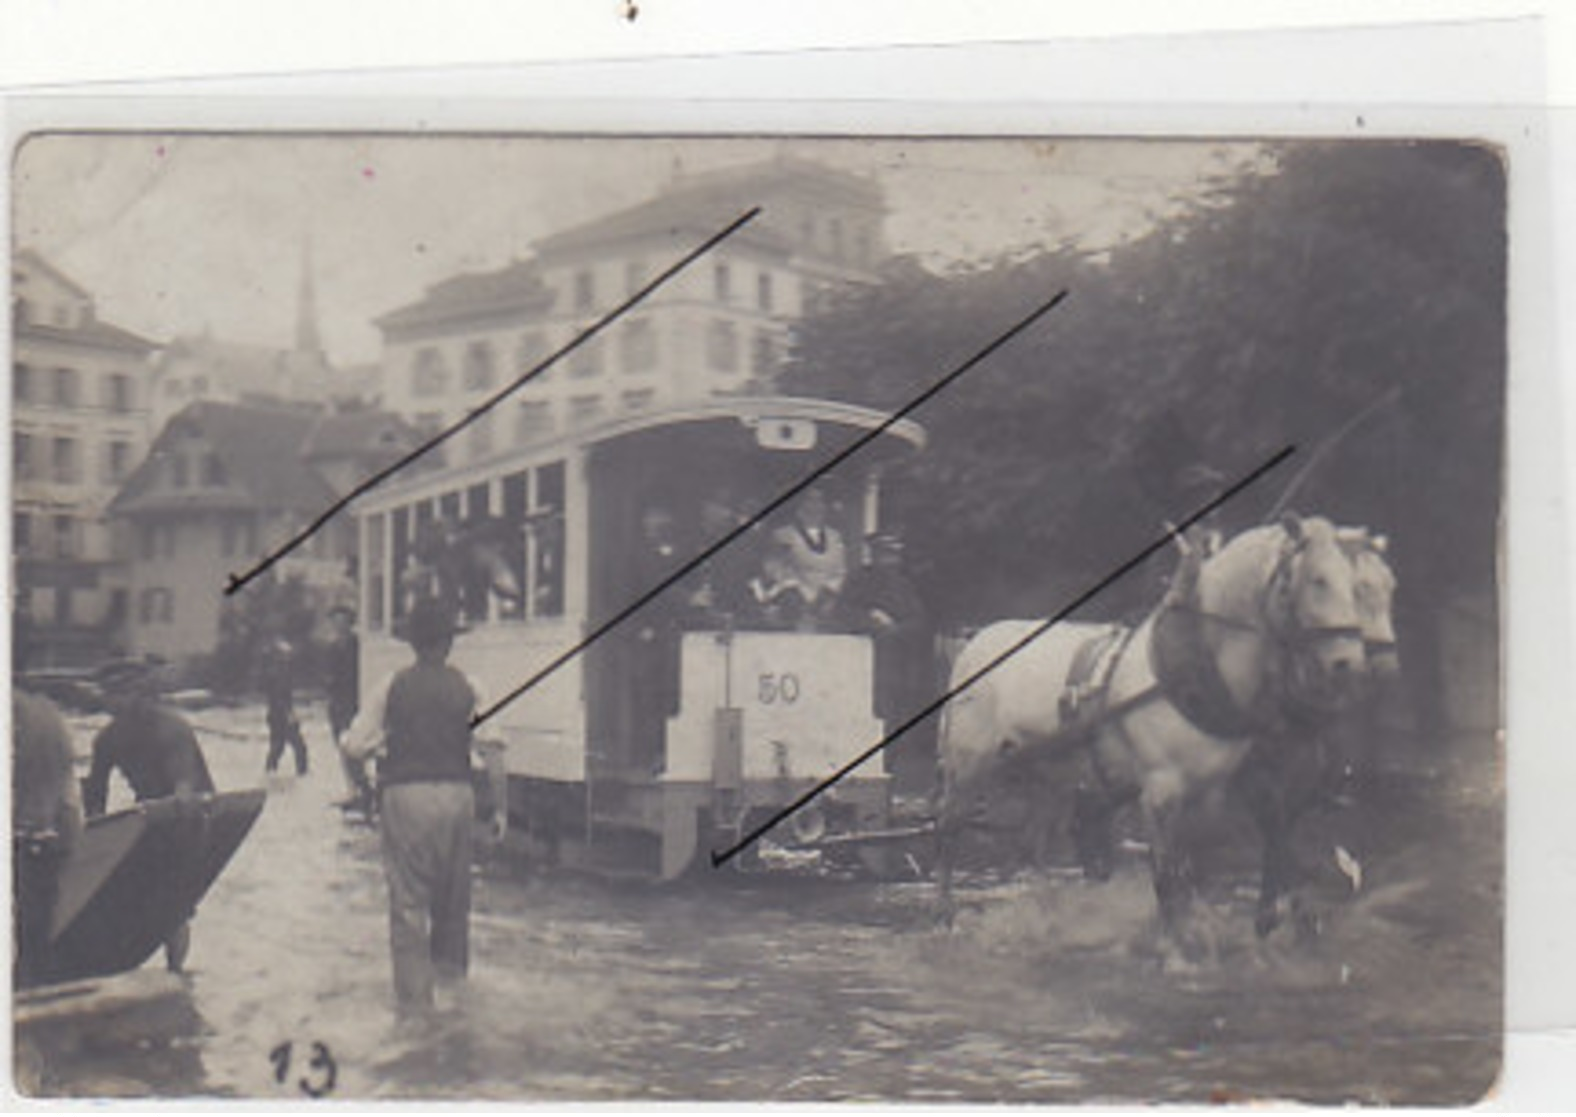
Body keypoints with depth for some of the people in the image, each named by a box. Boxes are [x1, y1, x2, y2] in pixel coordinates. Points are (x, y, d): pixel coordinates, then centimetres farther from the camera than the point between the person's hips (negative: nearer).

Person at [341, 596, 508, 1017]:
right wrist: (500, 807, 3)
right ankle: (450, 974, 30)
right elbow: (492, 750, -2)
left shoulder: (392, 687, -1)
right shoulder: (467, 689, 2)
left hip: (405, 795, -2)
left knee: (408, 899, 2)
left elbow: (355, 745, -5)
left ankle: (414, 997, 3)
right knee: (453, 895, 18)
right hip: (456, 793, 2)